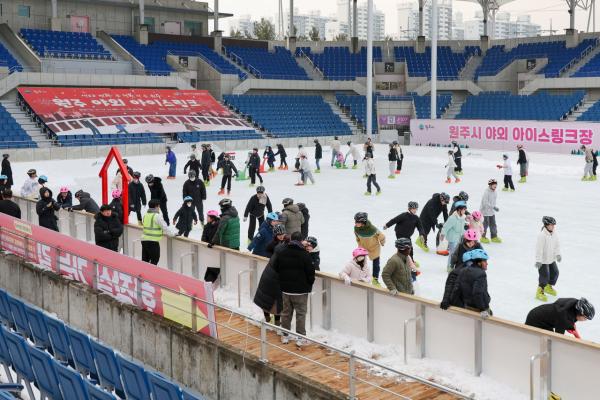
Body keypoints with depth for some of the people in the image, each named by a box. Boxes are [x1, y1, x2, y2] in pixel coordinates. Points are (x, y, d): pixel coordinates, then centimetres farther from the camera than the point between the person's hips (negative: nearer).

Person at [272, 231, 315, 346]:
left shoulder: (281, 252, -1)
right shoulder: (305, 254, -14)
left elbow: (275, 268, 8)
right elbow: (310, 272, -10)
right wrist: (309, 285, 6)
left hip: (285, 289, 4)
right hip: (301, 290, -4)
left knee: (286, 312, 15)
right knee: (301, 313, 5)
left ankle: (285, 335, 22)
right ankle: (300, 338, 6)